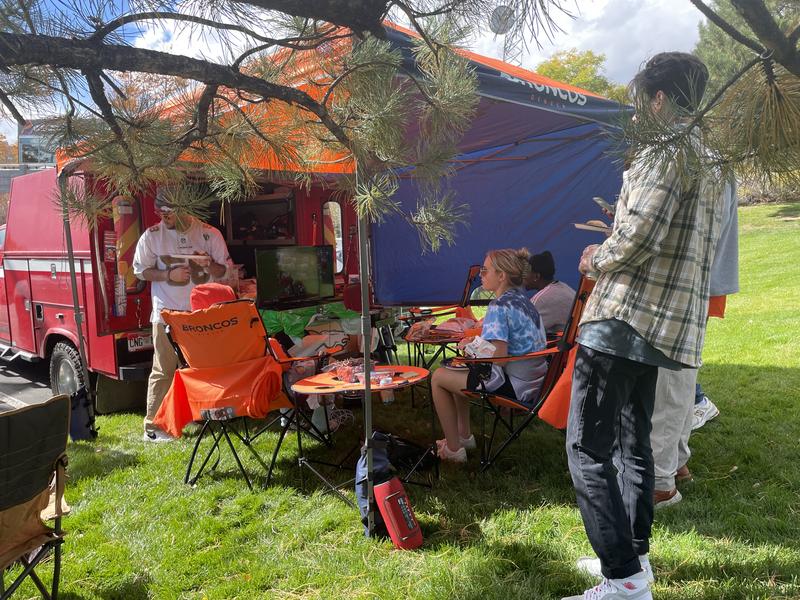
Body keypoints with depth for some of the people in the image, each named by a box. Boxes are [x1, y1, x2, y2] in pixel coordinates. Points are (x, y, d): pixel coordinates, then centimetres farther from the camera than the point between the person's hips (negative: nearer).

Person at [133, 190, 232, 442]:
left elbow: (225, 271, 6)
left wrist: (208, 264, -16)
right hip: (167, 314, -2)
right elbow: (141, 270, 6)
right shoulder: (152, 236, 1)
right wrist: (169, 274, -11)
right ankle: (153, 426, 9)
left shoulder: (209, 234, 2)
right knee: (163, 370, 0)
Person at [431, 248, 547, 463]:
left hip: (515, 386, -10)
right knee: (457, 371, 26)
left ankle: (453, 449, 8)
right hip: (533, 381, 10)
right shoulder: (522, 300, 9)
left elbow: (498, 356, -25)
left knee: (439, 377, 1)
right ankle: (464, 436, 33)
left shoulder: (499, 306, -19)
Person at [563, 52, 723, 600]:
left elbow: (641, 231, -21)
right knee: (632, 442, 18)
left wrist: (598, 260, -3)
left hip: (625, 317, -10)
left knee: (588, 448, -8)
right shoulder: (711, 161, 21)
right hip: (665, 324, 10)